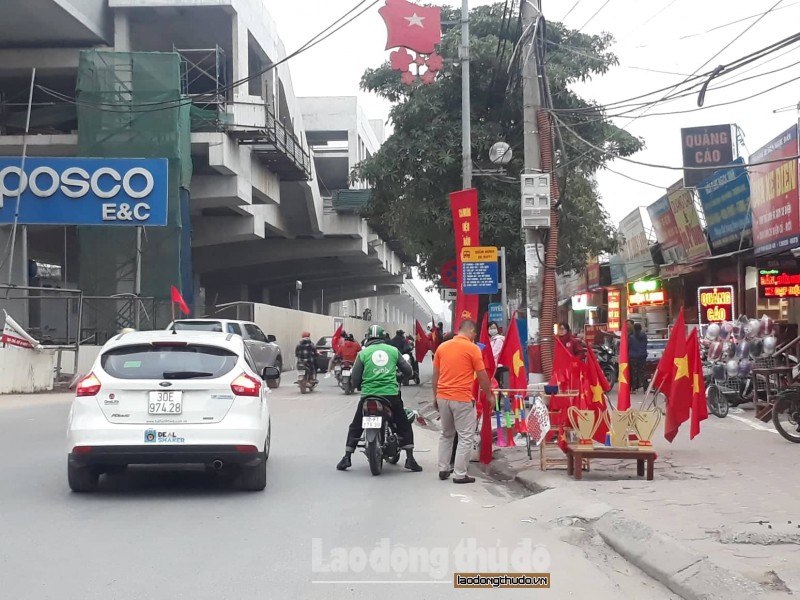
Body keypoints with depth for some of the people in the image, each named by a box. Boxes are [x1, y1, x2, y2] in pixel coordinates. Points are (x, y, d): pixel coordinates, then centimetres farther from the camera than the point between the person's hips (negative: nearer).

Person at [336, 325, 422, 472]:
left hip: (368, 395, 0)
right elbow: (408, 371, 9)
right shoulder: (393, 350, 6)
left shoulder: (363, 353, 3)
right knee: (404, 426, 13)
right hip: (391, 394, 0)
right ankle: (410, 459, 8)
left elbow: (355, 377, 3)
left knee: (355, 427, 16)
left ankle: (346, 458, 14)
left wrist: (358, 386, 24)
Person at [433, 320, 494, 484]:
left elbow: (435, 374, 11)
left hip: (443, 397, 6)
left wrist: (435, 397, 18)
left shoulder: (442, 346, 8)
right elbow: (482, 376, -5)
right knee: (465, 437, 2)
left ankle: (443, 470, 21)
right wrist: (489, 395, 9)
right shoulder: (472, 348, -8)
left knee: (446, 435, 19)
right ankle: (460, 474, 1)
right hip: (462, 399, -6)